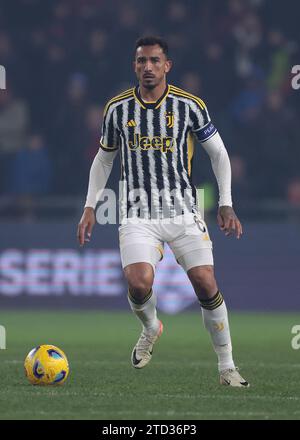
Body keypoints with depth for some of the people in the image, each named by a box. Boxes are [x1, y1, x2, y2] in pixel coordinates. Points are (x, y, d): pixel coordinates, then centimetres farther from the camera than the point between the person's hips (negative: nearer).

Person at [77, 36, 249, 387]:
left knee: (207, 285, -10)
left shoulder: (189, 105, -2)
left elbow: (218, 152, 8)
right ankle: (150, 328, 15)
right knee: (138, 284, -21)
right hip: (138, 214, 0)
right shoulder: (117, 108, 3)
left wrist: (226, 204, 2)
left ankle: (227, 367, 4)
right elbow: (103, 158, 16)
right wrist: (90, 207, 9)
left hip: (183, 211, 0)